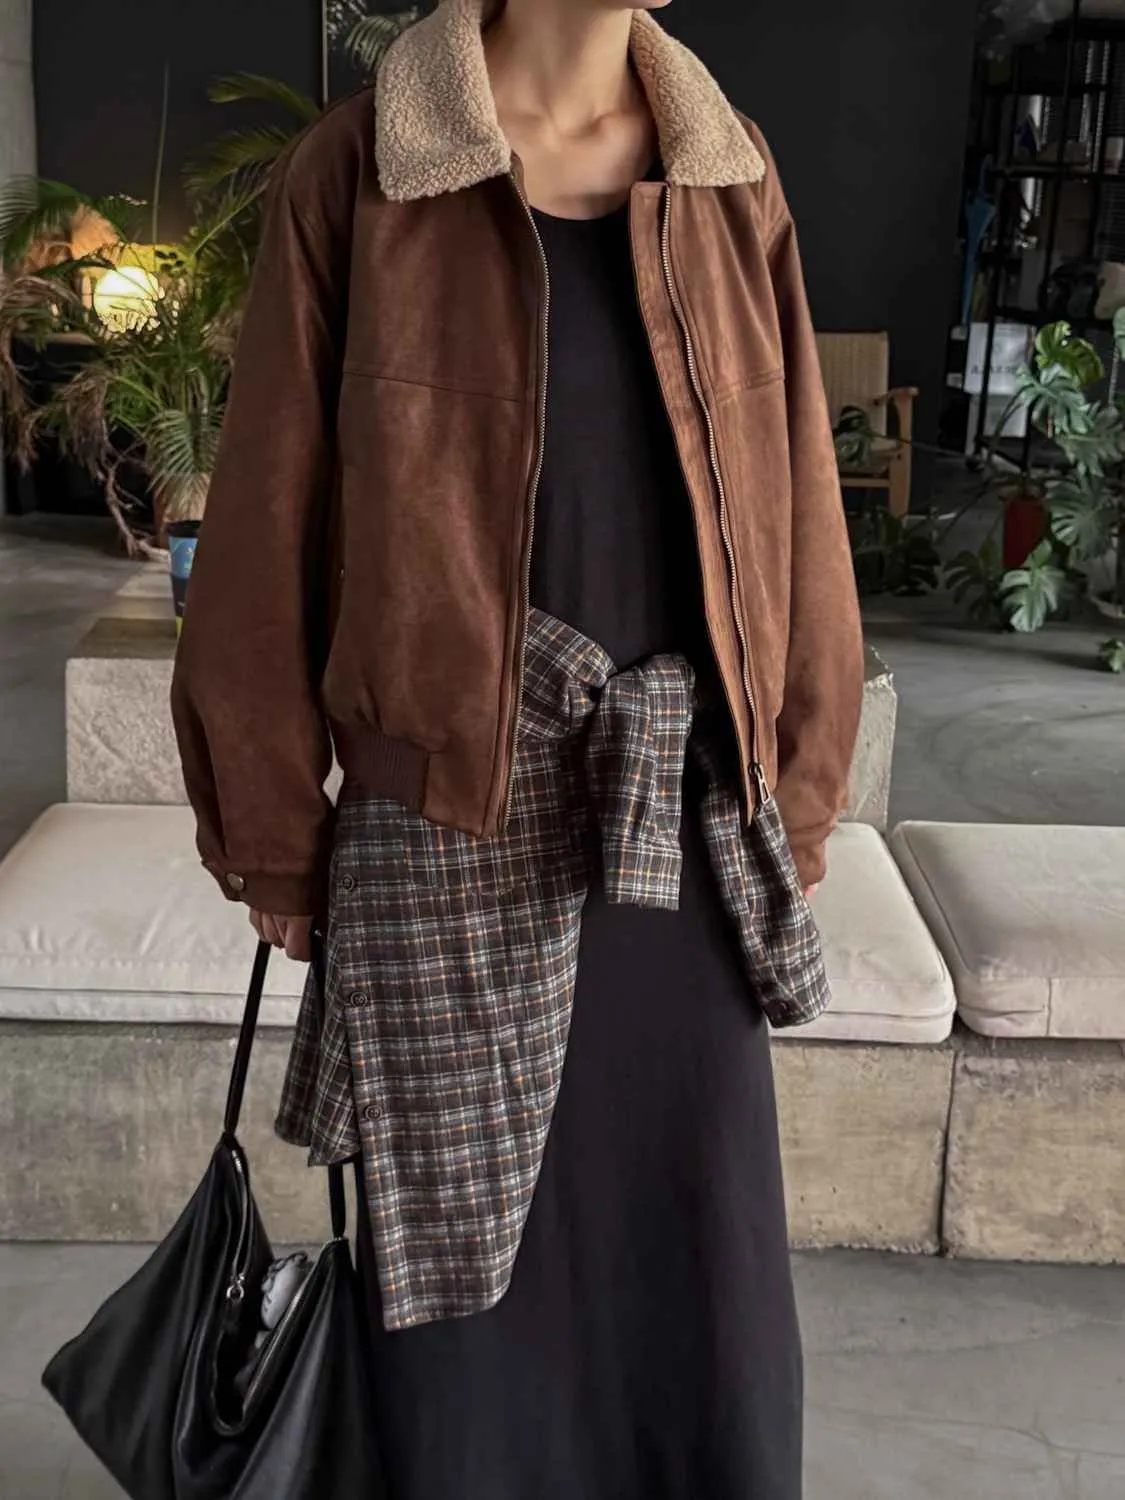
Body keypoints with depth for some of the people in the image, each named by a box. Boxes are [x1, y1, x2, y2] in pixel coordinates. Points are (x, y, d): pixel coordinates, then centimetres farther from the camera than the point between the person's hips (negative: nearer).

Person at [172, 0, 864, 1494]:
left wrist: (793, 803, 8)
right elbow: (270, 528, -2)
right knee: (463, 1262, 13)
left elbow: (793, 512, 8)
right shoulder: (356, 175, -4)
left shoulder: (734, 180, 5)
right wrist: (271, 835, 1)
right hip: (454, 825, -2)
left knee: (705, 1270, 13)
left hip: (682, 834, 3)